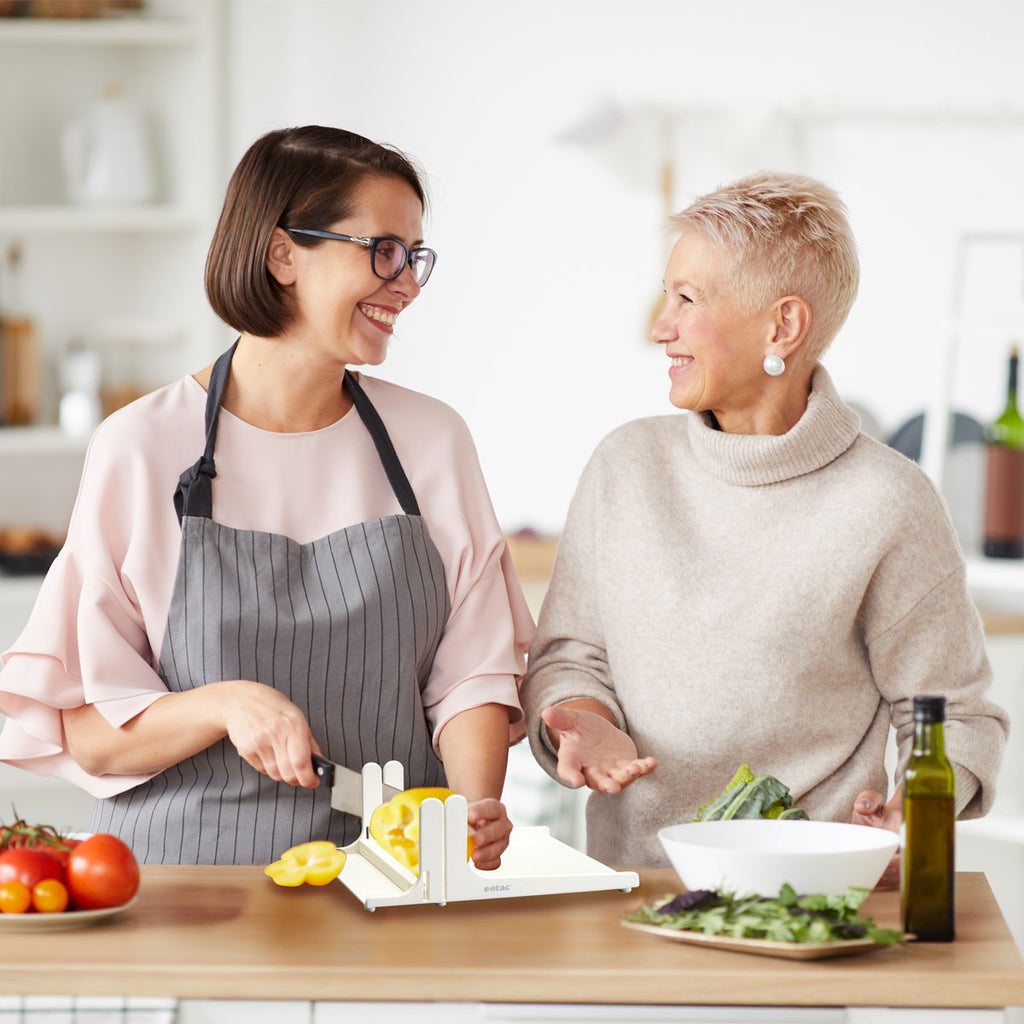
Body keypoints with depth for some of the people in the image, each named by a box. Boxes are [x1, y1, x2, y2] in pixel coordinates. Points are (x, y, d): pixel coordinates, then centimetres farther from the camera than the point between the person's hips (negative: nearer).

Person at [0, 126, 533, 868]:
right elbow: (84, 735, -1)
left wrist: (478, 811, -9)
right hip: (189, 873, -3)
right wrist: (225, 705, -17)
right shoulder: (140, 449, -1)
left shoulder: (433, 440, 10)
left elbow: (472, 674, 9)